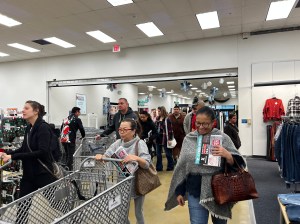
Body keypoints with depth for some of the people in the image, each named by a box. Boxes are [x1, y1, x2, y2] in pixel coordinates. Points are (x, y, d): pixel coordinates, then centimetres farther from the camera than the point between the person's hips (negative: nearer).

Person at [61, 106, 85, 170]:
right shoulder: (77, 119, -4)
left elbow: (61, 128, 20)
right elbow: (81, 129, -5)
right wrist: (83, 136, 12)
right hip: (71, 140, -7)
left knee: (67, 154, 19)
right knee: (70, 154, -1)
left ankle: (67, 167, 28)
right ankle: (69, 168, -2)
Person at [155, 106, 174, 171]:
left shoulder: (167, 119, -12)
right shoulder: (157, 119, 9)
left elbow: (170, 130, -13)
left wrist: (170, 139, -16)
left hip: (165, 138, -6)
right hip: (158, 138, 7)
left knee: (168, 154, 8)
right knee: (158, 154, 11)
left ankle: (170, 167, 22)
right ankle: (159, 167, 22)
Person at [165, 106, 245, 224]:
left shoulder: (223, 138, -7)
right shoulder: (188, 139, -1)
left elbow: (237, 163, -6)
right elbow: (182, 166, 5)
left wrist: (227, 155, -27)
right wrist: (179, 191, 7)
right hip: (195, 191, 1)